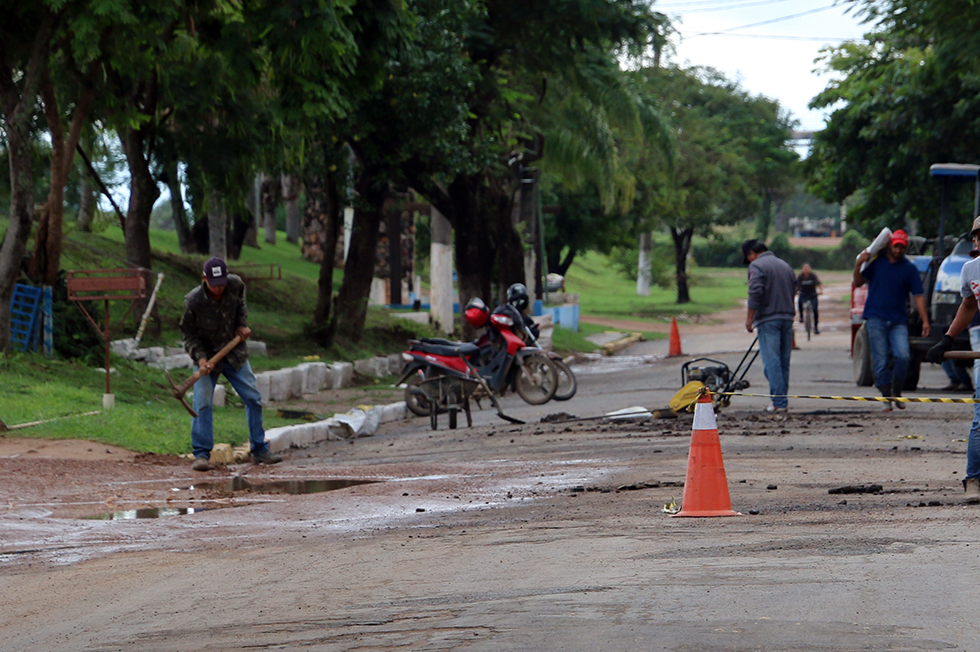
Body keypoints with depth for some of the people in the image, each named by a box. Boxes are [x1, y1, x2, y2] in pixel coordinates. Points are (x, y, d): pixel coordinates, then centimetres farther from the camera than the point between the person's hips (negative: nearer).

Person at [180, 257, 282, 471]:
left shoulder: (235, 285, -12)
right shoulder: (193, 301, -22)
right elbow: (189, 334, -12)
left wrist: (242, 324, 0)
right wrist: (200, 357, -25)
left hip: (234, 353, 4)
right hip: (208, 355, -4)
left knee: (253, 398, 4)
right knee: (202, 403, -16)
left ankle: (259, 450, 16)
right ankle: (202, 454, -9)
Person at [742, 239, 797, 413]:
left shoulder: (757, 266, -6)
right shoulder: (785, 265, 18)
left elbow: (755, 292, -17)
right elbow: (794, 289, 22)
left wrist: (750, 317, -13)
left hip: (768, 319, -7)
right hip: (787, 318, 7)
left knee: (771, 362, -8)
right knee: (784, 361, 12)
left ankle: (778, 401, -14)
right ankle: (783, 399, 14)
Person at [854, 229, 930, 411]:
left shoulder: (909, 269, 5)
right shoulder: (876, 261, 7)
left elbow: (918, 296, 4)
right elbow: (858, 283, 12)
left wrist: (925, 321, -5)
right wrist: (858, 264, -6)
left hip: (898, 321, 0)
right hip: (876, 319, 0)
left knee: (903, 356, -16)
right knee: (881, 362, -4)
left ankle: (897, 392, 3)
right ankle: (886, 398, 4)